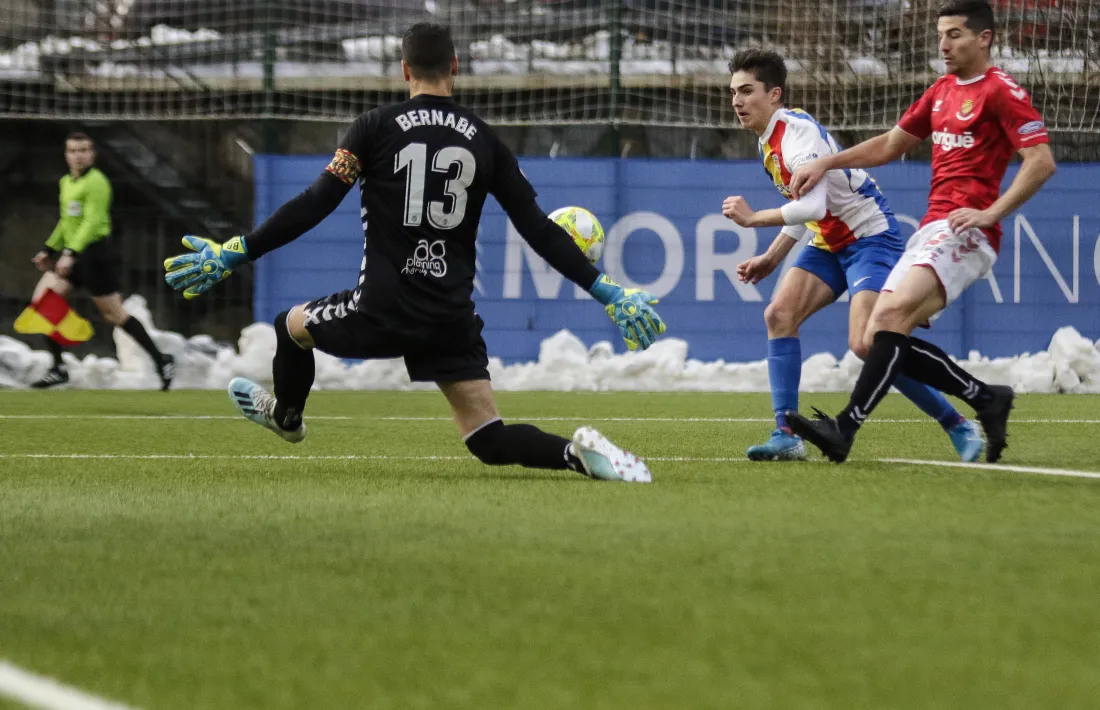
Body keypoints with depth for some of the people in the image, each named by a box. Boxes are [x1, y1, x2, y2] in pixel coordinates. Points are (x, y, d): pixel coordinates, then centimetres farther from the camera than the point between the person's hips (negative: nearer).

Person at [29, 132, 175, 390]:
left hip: (93, 253, -9)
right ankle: (58, 369, 3)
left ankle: (161, 361, 8)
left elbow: (92, 222, -22)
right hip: (72, 255, 9)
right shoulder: (67, 182, 15)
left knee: (115, 315, -4)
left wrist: (70, 253, -30)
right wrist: (49, 250, 24)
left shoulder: (96, 182, -12)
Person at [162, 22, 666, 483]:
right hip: (452, 320, 3)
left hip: (382, 311, -3)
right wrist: (607, 291, 9)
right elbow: (537, 228, 4)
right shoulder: (484, 141, 6)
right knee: (488, 440, 4)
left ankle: (285, 416, 54)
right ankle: (580, 454, -23)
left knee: (292, 326, 28)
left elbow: (315, 205, -7)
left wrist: (234, 254, -2)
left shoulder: (376, 127, -3)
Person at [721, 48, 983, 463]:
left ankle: (958, 427, -6)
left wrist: (753, 218, -26)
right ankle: (786, 436, -8)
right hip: (829, 242, 10)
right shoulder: (769, 140, 10)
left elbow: (812, 205, -34)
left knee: (865, 344, -19)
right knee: (779, 314, -8)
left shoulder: (798, 132, -21)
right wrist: (771, 259, 18)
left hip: (870, 237, -9)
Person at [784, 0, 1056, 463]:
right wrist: (826, 163, 19)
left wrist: (991, 213, -19)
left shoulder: (1000, 91, -5)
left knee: (895, 314, -27)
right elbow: (889, 146, 30)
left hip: (964, 232, -9)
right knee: (876, 339, -1)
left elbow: (1041, 161, -12)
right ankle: (985, 399, 9)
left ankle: (844, 429, -34)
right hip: (930, 231, 9)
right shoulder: (942, 91, 21)